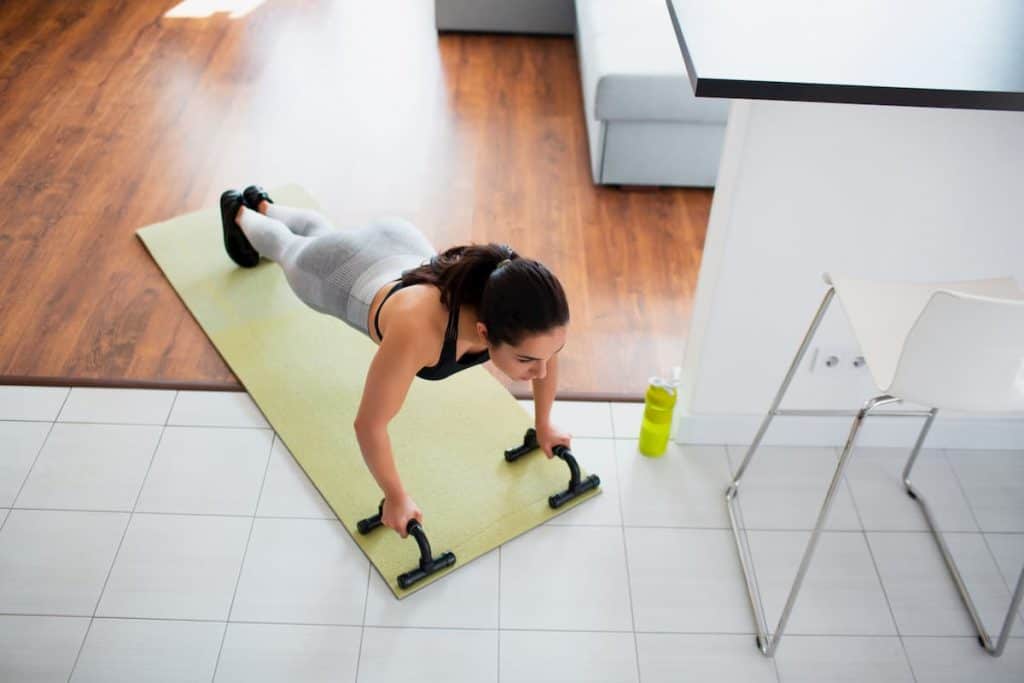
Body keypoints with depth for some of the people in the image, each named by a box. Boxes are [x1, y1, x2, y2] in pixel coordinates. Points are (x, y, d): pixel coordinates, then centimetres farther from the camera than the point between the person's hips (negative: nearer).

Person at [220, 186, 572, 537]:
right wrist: (396, 498, -22)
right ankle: (240, 213, 68)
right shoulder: (417, 330, -52)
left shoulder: (520, 311, -38)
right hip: (339, 271, -4)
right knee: (287, 247, 34)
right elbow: (368, 425, -37)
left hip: (398, 245, 4)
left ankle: (262, 204, 70)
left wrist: (543, 425, -2)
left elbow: (545, 352, -12)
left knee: (321, 230, 39)